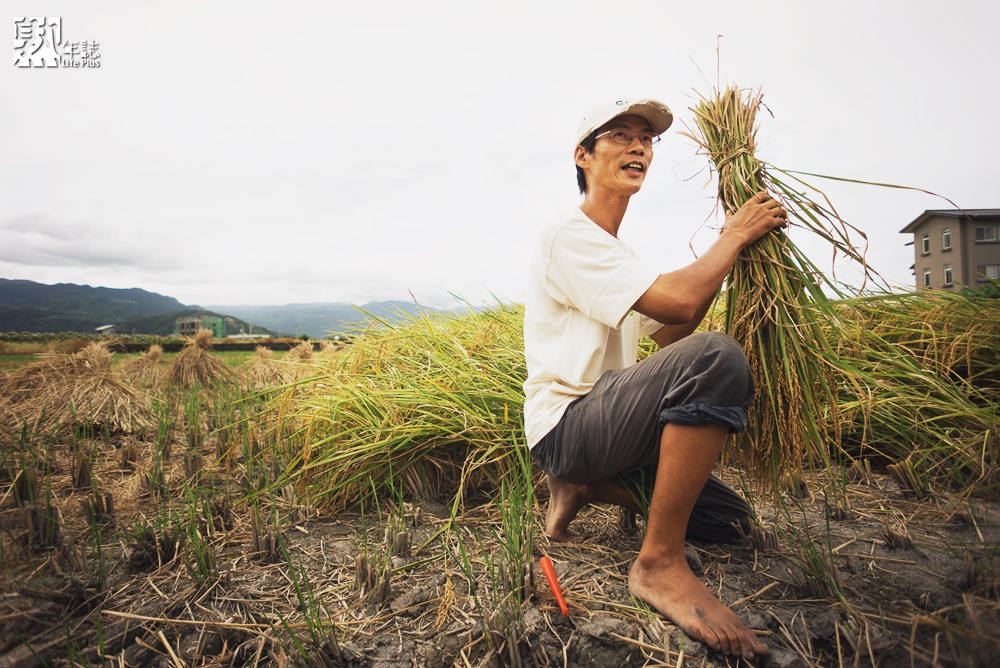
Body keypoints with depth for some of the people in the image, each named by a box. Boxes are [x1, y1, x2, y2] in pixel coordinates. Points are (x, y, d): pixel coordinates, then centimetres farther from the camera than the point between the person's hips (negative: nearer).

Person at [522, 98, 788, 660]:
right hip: (565, 424, -10)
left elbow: (669, 331, 16)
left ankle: (583, 489, 13)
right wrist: (735, 237, -6)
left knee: (729, 518, 8)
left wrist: (728, 248, 9)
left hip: (604, 421, 10)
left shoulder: (615, 252, 21)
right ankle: (660, 564, -22)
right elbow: (679, 302, -23)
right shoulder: (569, 236, -12)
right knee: (716, 356, -31)